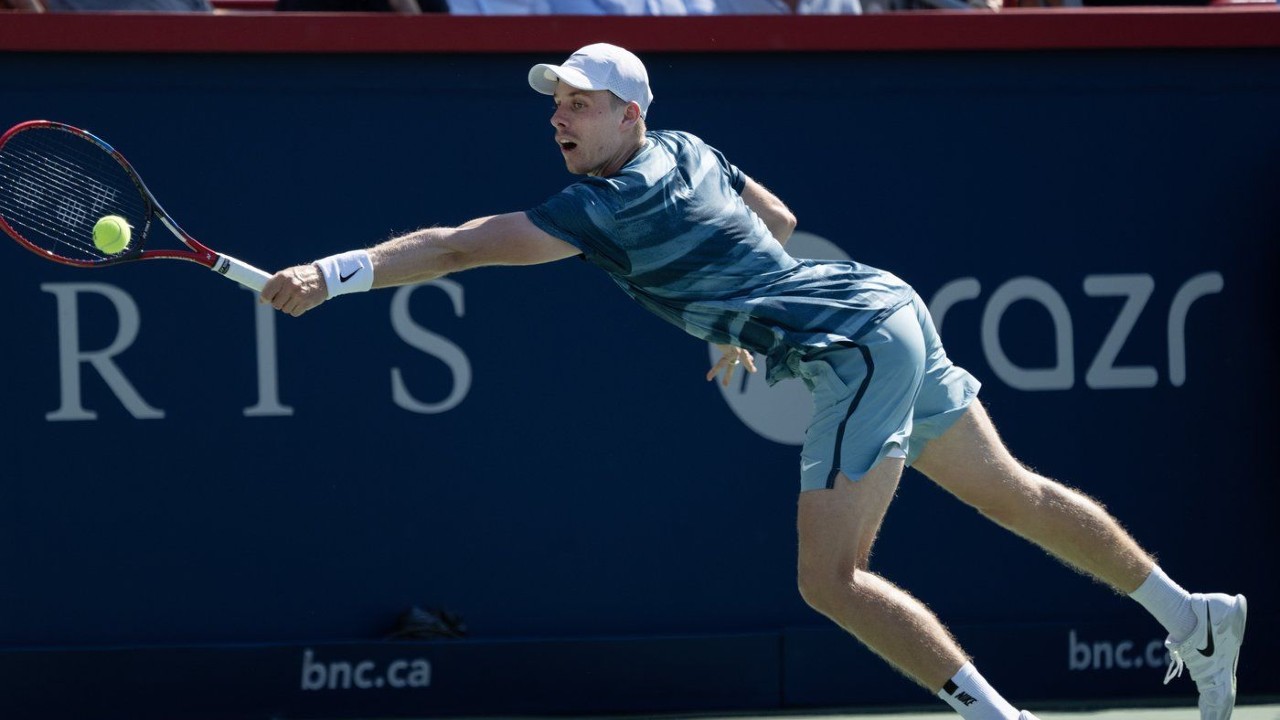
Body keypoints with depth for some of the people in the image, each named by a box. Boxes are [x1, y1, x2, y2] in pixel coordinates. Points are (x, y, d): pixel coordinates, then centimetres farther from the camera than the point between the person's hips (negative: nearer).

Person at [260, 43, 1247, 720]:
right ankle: (1191, 615, 28)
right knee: (1012, 495, 20)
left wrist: (333, 274, -26)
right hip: (884, 307, 10)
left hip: (859, 341, -10)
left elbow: (460, 248, -23)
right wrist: (740, 321, 27)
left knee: (830, 581, -13)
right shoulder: (685, 153, 9)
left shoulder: (610, 206, -18)